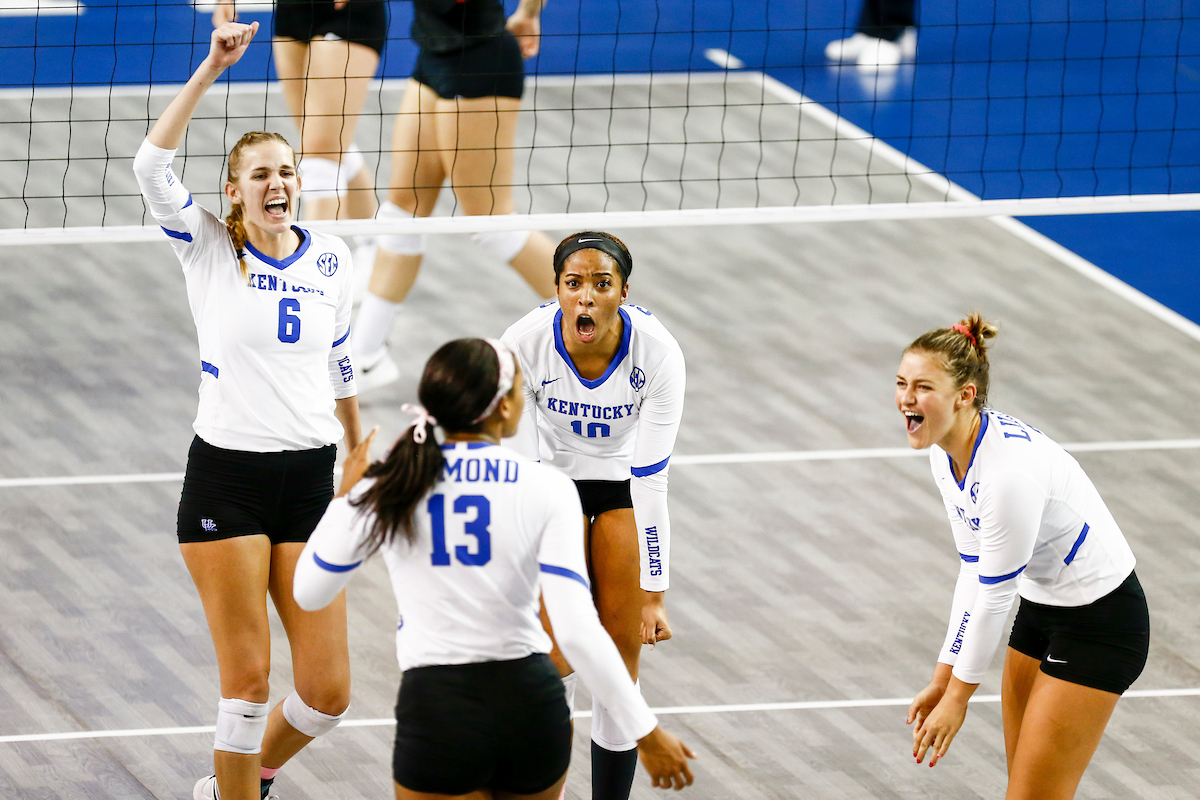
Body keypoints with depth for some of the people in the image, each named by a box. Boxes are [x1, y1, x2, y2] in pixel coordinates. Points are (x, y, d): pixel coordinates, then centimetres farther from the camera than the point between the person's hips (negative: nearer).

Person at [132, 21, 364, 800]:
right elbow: (153, 164, -20)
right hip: (226, 478, -3)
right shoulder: (208, 249, -3)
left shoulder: (330, 259, 7)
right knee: (248, 679, -5)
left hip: (309, 476, 3)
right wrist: (214, 67, -25)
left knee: (328, 690, 1)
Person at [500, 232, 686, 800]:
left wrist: (654, 595, -25)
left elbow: (651, 481, -26)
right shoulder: (524, 345, -28)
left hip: (624, 480, 0)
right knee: (556, 657, -9)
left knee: (620, 660, -3)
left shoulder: (657, 352, -29)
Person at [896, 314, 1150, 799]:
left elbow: (995, 593, -23)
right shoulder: (946, 452, -4)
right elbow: (974, 571, 5)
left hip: (1099, 624, -9)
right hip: (1042, 608, 9)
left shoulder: (1010, 468, -31)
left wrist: (957, 696, -13)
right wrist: (943, 678, 5)